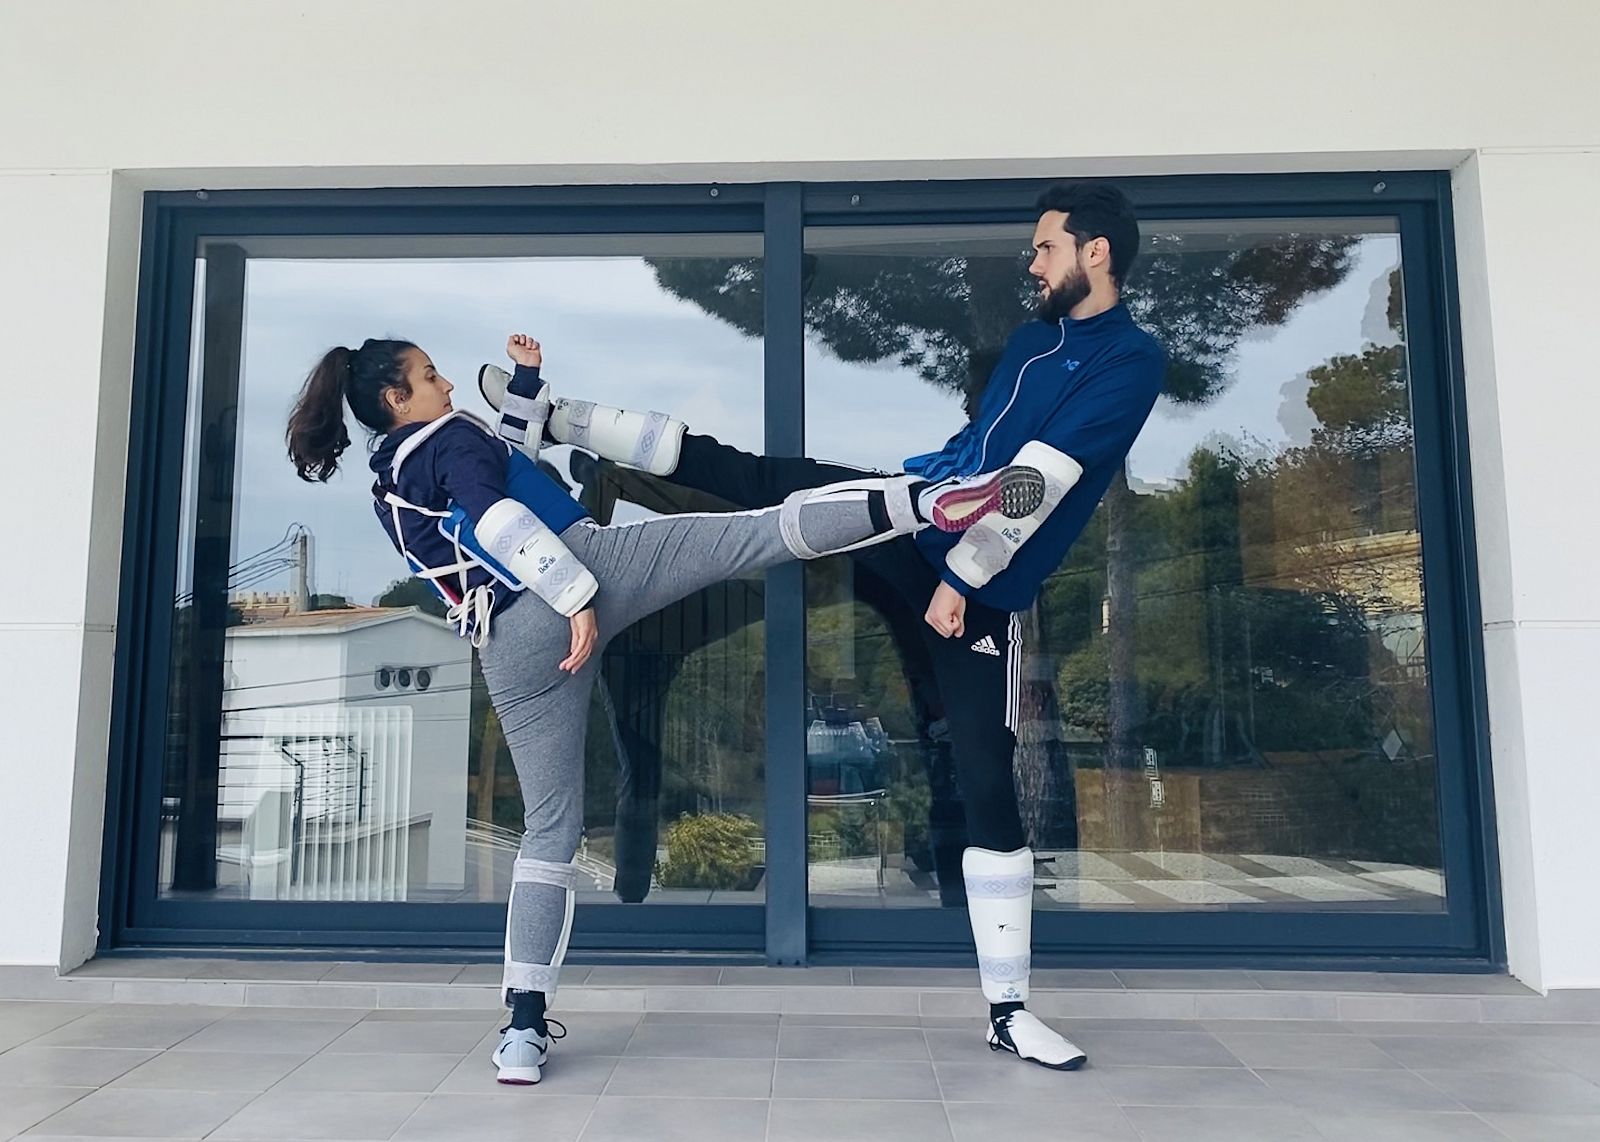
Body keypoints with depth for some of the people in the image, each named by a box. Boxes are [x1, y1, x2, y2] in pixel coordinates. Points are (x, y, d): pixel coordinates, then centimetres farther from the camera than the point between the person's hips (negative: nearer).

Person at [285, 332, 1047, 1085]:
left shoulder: (388, 495, 29)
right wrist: (576, 595, -20)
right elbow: (500, 520, -13)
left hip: (511, 651, 7)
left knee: (548, 826, 12)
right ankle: (937, 501, -29)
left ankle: (524, 1029, 10)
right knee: (765, 530, -15)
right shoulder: (447, 438, 7)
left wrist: (527, 377, 42)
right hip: (588, 569, -7)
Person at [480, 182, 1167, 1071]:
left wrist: (962, 579, -21)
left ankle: (1009, 1012, 7)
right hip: (916, 516, 6)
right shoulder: (1034, 337, 14)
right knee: (749, 477, -5)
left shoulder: (1131, 359, -10)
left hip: (980, 585, -6)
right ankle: (548, 417, 5)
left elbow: (1040, 478, -18)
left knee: (988, 785, -5)